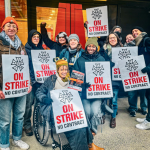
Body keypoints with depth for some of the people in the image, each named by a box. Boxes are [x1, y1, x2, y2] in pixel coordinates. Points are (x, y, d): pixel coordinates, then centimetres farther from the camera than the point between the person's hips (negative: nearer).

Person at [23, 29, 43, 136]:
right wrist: (30, 79, -13)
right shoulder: (26, 49, 1)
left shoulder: (41, 49, 15)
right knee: (29, 103, -5)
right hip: (30, 80, -4)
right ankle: (27, 125, 12)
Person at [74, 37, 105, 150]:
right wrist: (84, 82, -11)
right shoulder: (80, 60, 10)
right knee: (87, 110, -17)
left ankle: (92, 131, 9)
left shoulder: (101, 59, 12)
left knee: (95, 110, -18)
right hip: (84, 90, 0)